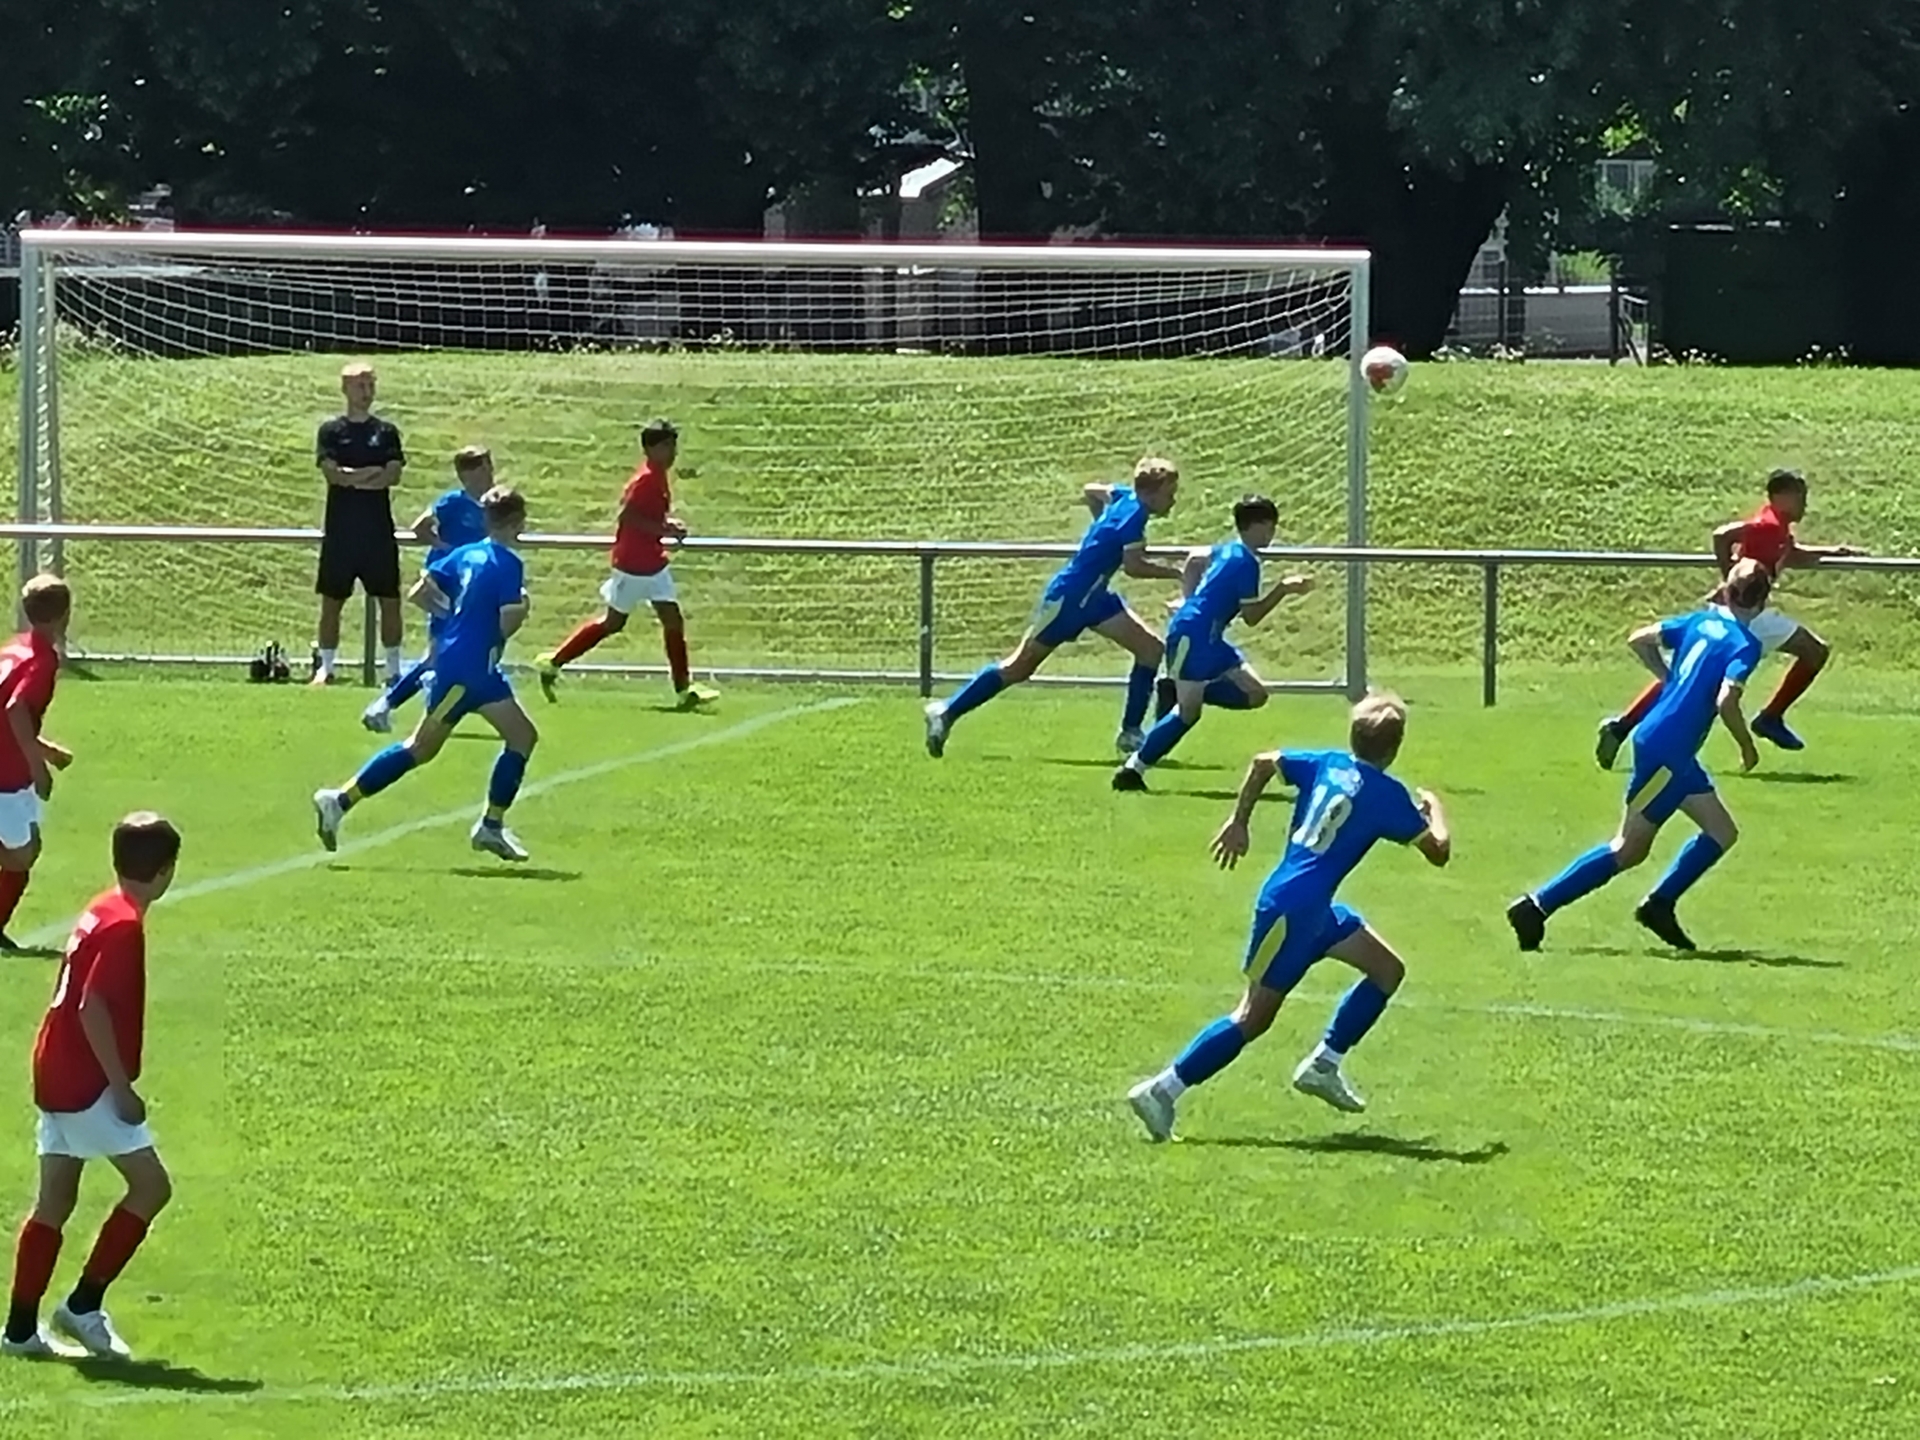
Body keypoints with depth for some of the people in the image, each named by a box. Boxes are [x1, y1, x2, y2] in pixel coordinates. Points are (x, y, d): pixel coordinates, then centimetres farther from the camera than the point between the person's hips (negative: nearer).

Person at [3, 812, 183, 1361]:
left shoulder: (101, 911, 12)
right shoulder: (124, 926, -16)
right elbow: (93, 1009, -24)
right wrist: (122, 1088, -20)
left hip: (55, 1073, 10)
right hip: (86, 1082, -10)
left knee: (54, 1201, 11)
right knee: (152, 1186, -4)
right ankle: (84, 1305, -3)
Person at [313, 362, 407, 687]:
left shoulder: (386, 431, 8)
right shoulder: (332, 431, 3)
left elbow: (393, 476, -5)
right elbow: (331, 473, -10)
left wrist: (350, 476, -11)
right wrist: (372, 473, -10)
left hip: (379, 530, 1)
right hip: (340, 530, -1)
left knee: (389, 599, 1)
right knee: (332, 600, 2)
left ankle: (394, 668, 8)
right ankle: (324, 667, 8)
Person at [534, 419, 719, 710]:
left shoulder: (660, 477, 8)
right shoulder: (646, 479, -20)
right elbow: (626, 515, -27)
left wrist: (668, 523, 1)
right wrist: (663, 529, -26)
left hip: (653, 562, 9)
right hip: (633, 563, -9)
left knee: (672, 619, 2)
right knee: (614, 622, 3)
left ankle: (683, 689, 4)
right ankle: (554, 662, 16)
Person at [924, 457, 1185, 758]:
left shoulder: (1127, 498, 5)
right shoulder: (1134, 515, -22)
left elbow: (1090, 492, 24)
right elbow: (1133, 566, -31)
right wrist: (1175, 573, -22)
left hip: (1092, 598, 10)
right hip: (1068, 598, -10)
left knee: (1151, 650, 2)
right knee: (1020, 667, -1)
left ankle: (1131, 734, 5)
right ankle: (947, 712, 9)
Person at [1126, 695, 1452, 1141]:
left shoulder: (1328, 764, 8)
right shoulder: (1387, 795, -11)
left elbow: (1264, 762, 19)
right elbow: (1439, 851, -5)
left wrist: (1238, 821, 27)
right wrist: (1434, 808, 15)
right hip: (1294, 907, -9)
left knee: (1388, 970, 16)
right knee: (1254, 1017, -7)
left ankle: (1324, 1064, 17)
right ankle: (1163, 1090, -8)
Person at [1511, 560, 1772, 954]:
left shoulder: (1701, 621, 10)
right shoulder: (1745, 644, -13)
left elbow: (1640, 639, 13)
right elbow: (1725, 701, -25)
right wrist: (1747, 746, -10)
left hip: (1676, 755, 9)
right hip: (1666, 751, -9)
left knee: (1722, 833, 15)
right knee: (1629, 850, -4)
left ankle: (1659, 905, 16)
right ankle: (1537, 907, -5)